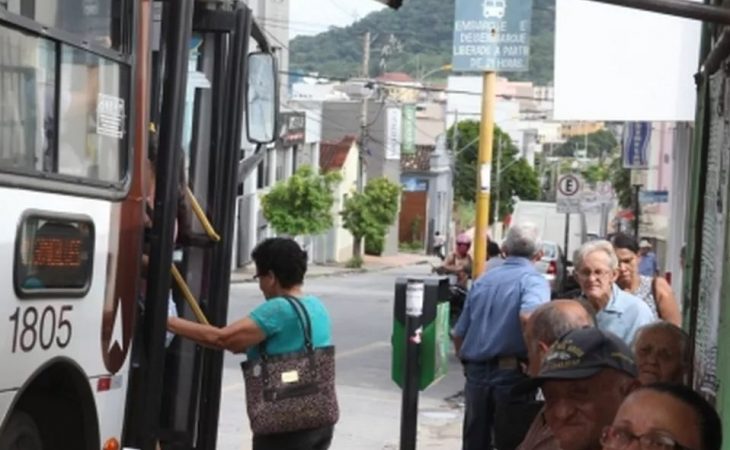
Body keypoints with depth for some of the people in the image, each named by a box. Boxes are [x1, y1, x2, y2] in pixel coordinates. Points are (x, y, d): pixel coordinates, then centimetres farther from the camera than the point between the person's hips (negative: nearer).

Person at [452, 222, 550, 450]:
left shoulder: (482, 281, 12)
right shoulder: (532, 280, -6)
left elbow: (458, 335, 14)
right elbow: (529, 316, -27)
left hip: (476, 374, 5)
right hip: (512, 374, -5)